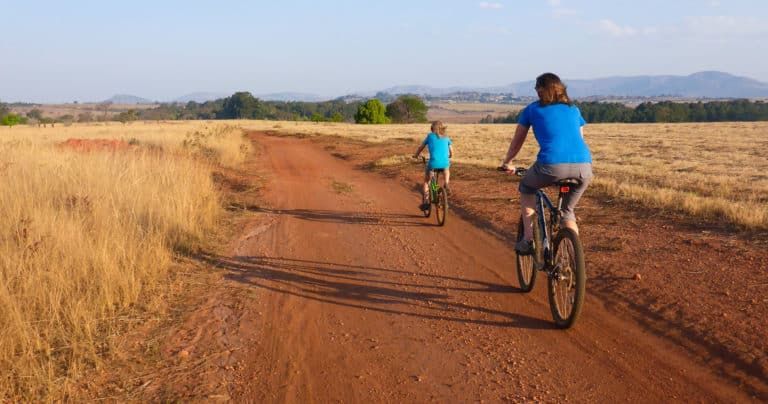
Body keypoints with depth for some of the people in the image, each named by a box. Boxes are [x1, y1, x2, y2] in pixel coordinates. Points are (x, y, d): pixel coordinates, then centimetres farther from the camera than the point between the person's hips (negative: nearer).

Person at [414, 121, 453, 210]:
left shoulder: (430, 136, 13)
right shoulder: (446, 137, 18)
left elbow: (420, 148, 20)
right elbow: (451, 153, 19)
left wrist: (416, 155, 39)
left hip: (433, 163, -2)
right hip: (444, 163, 2)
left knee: (426, 181, 21)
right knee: (447, 168, 39)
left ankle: (426, 201, 9)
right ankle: (446, 185, 16)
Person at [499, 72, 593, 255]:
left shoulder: (532, 109, 19)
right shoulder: (573, 110, 27)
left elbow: (517, 142, 27)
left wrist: (506, 163, 43)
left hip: (552, 165, -3)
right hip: (584, 167, 3)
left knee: (526, 188, 29)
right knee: (568, 212, 26)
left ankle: (528, 240, 19)